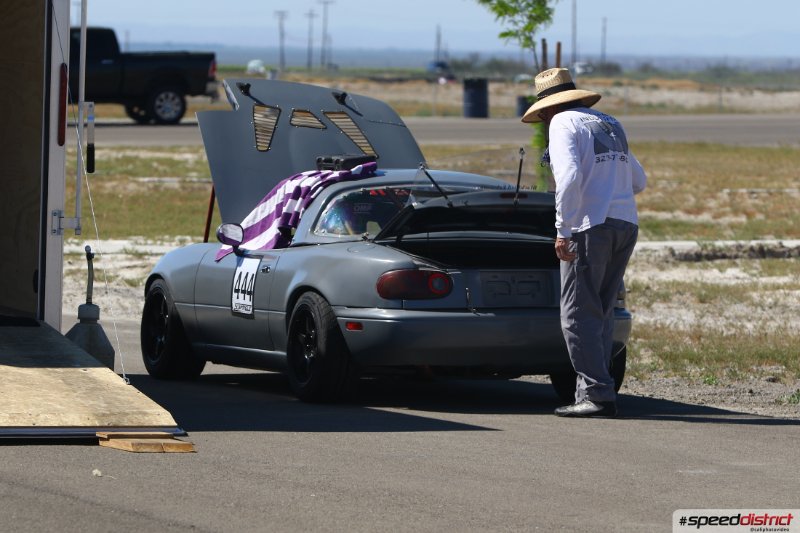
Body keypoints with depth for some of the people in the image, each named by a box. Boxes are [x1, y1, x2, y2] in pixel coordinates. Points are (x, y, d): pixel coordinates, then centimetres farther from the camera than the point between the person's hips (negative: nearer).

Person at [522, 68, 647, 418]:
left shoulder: (564, 123, -2)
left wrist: (563, 230, -15)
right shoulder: (610, 125, 21)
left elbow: (569, 176, -16)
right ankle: (592, 391, 12)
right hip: (626, 225, 8)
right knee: (601, 314, 13)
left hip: (591, 226, -8)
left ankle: (597, 395, -12)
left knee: (579, 315, -5)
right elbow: (638, 181, 26)